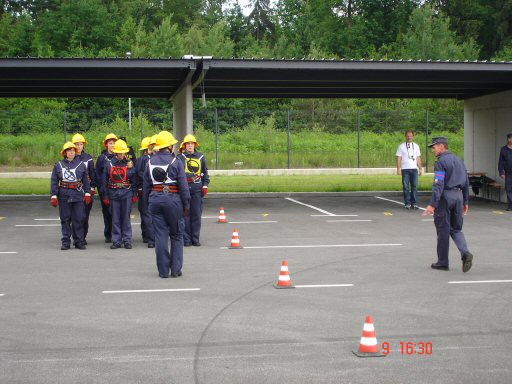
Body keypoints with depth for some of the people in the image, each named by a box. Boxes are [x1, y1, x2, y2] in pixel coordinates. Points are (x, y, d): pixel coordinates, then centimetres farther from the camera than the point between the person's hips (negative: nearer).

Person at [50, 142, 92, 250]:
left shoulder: (81, 164, 6)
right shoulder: (59, 165, 5)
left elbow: (86, 180, 8)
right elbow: (54, 181, 4)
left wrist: (87, 193, 1)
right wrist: (54, 196, -3)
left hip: (78, 195, 0)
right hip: (64, 195, 0)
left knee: (79, 219, 1)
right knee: (65, 219, 5)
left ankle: (79, 241, 9)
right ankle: (66, 242, 11)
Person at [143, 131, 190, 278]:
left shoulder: (150, 162, 6)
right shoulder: (176, 162, -7)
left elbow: (146, 185, 9)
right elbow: (183, 185, -7)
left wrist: (148, 201, 15)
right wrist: (186, 204, -1)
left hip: (155, 199, 3)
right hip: (173, 199, -3)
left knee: (160, 235, 6)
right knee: (177, 235, 9)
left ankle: (163, 270, 7)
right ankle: (176, 269, 8)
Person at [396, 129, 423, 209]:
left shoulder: (416, 146, 13)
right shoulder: (401, 146, 4)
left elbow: (418, 158, 15)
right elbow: (399, 158, 2)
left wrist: (420, 168, 9)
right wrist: (398, 168, -6)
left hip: (414, 169, 2)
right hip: (405, 169, -2)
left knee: (414, 186, 0)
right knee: (406, 187, -1)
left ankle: (414, 203, 4)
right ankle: (407, 203, 3)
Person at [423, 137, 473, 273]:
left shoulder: (441, 162, -11)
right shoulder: (458, 160, 14)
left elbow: (438, 185, -19)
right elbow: (466, 182, 18)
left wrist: (432, 204, -20)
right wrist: (465, 202, 22)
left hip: (445, 196, -7)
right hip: (458, 195, 7)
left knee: (443, 230, 2)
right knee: (456, 229, 13)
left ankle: (442, 262, 10)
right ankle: (465, 253, -10)